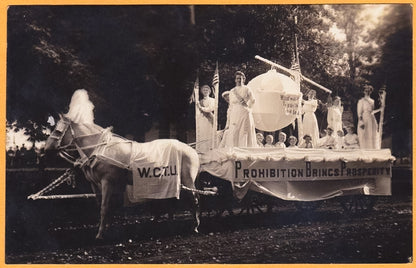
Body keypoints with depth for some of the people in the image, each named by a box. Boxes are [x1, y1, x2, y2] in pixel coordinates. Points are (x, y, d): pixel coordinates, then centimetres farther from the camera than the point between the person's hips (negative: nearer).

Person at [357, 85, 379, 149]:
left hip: (372, 121, 6)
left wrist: (376, 124, 13)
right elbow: (359, 113, -8)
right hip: (365, 121, -6)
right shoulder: (361, 101, -2)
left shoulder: (372, 101, 15)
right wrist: (361, 123, -19)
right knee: (365, 139, -7)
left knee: (373, 138, 4)